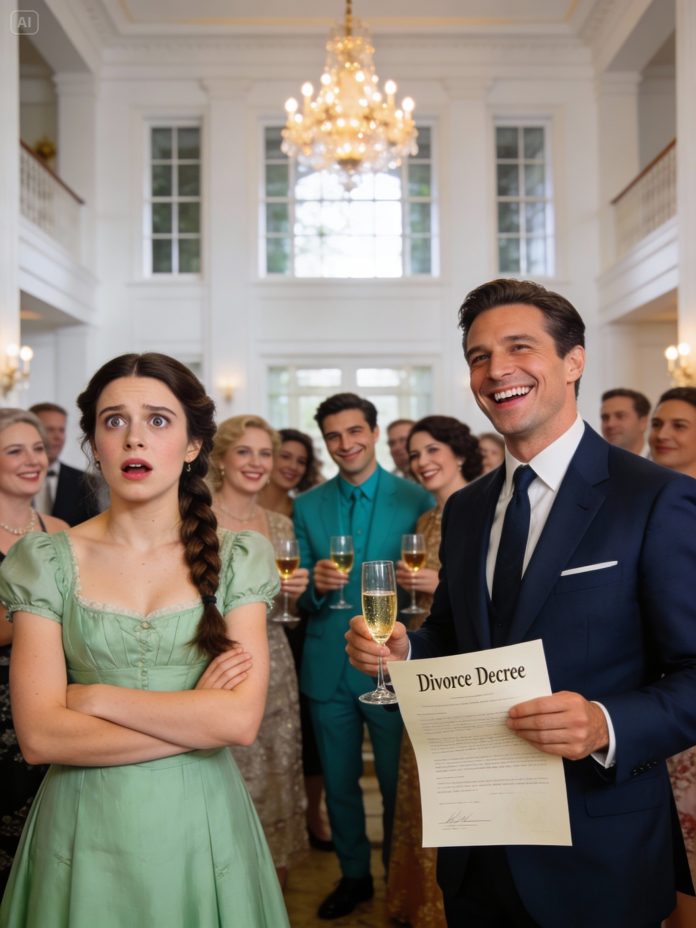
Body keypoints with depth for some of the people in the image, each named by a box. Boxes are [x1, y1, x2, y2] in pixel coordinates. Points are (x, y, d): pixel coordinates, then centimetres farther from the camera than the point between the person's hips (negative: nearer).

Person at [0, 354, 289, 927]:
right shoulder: (47, 560, -5)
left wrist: (95, 697, -13)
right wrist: (196, 718, -14)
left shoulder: (238, 558, -4)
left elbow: (241, 720, -14)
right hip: (85, 826, 0)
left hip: (201, 822, 1)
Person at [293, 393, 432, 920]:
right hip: (328, 666, 3)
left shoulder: (417, 501, -6)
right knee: (339, 782, 17)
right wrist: (317, 587, -15)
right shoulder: (308, 507, 4)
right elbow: (301, 598, 6)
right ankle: (354, 875, 38)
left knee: (397, 783, 10)